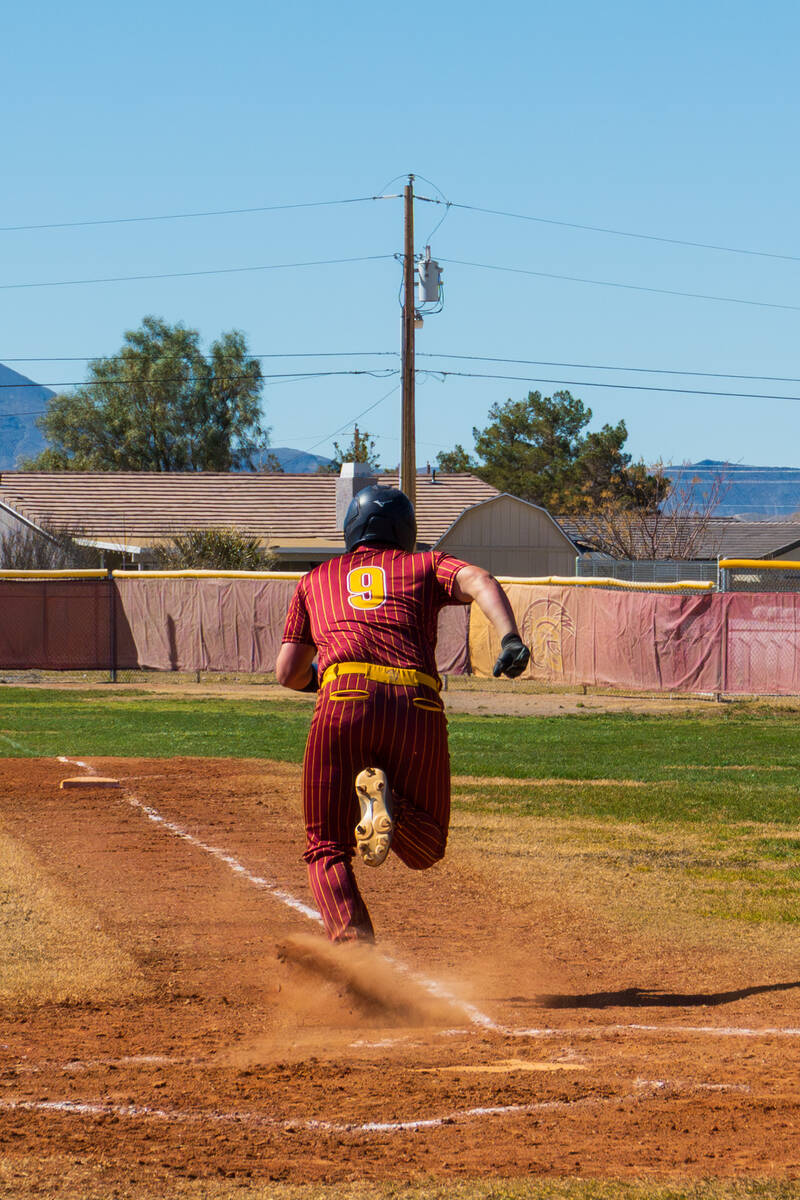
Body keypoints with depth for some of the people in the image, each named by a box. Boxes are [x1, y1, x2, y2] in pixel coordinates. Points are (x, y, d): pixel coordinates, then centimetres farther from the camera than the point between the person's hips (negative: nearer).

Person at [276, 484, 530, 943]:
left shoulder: (316, 579, 28)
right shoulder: (425, 565, 25)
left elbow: (288, 672, 26)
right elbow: (480, 581, 3)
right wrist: (511, 640, -13)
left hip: (344, 703, 0)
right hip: (418, 707, 0)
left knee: (328, 849, 7)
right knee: (426, 848, 16)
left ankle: (352, 942, -23)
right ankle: (392, 805, -20)